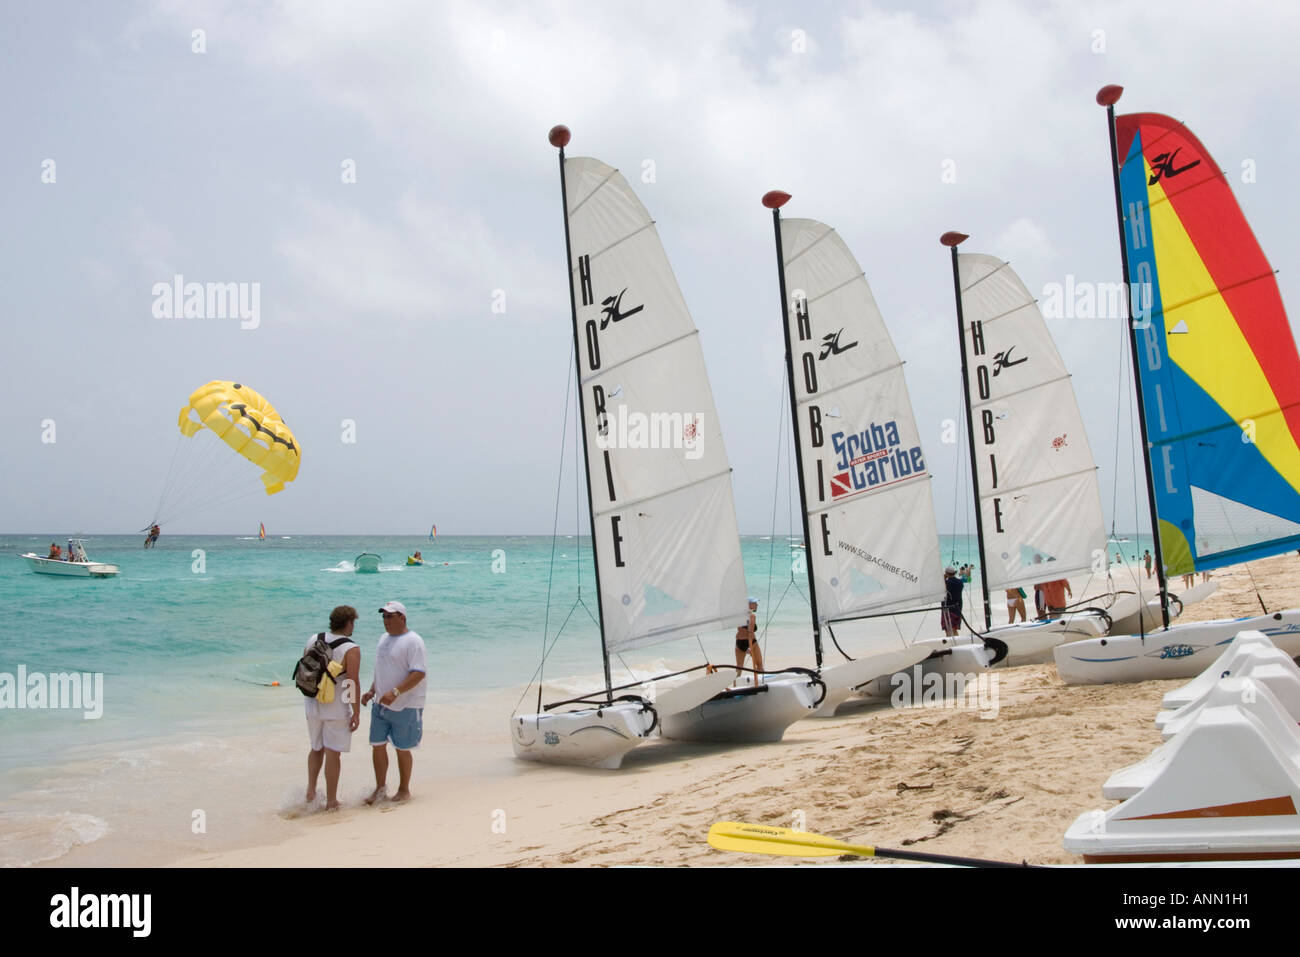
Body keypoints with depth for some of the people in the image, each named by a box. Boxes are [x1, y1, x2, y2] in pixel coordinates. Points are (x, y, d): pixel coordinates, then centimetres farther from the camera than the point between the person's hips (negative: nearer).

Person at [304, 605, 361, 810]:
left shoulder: (313, 640, 3)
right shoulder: (351, 649, -15)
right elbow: (353, 682, -17)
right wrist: (356, 713, -11)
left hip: (313, 705, 5)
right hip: (337, 708, -5)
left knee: (316, 748, 23)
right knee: (333, 753, 3)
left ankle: (311, 789, 14)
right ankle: (331, 801, 11)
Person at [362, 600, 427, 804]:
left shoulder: (413, 642, -14)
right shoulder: (384, 638, 13)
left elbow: (418, 673, -23)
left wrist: (395, 692, -30)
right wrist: (372, 691, 14)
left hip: (405, 707, -8)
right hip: (381, 704, 8)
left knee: (402, 749, 2)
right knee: (377, 746, 9)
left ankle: (404, 790, 17)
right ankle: (380, 788, 23)